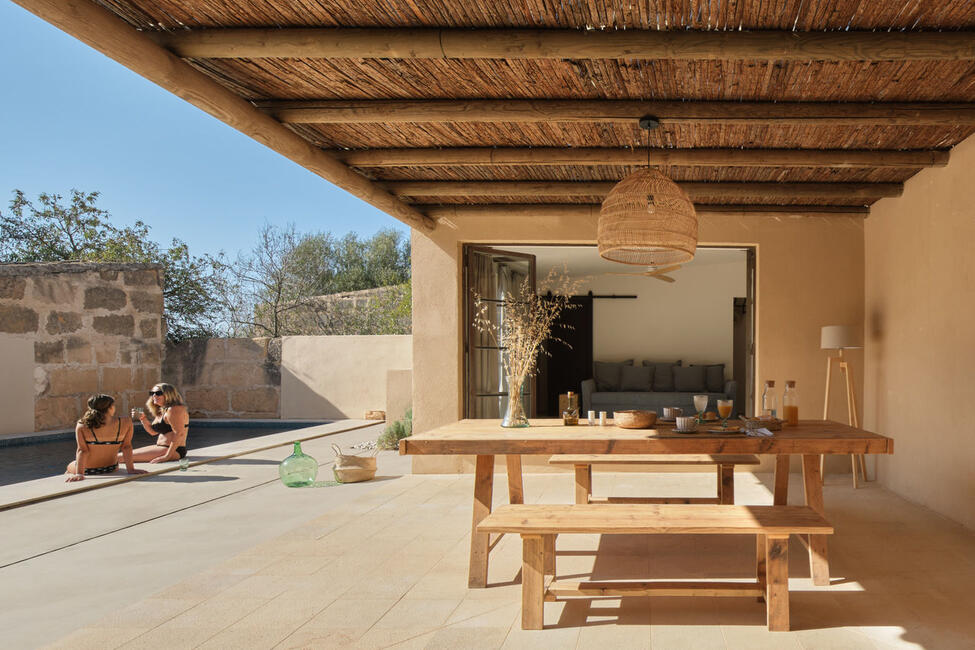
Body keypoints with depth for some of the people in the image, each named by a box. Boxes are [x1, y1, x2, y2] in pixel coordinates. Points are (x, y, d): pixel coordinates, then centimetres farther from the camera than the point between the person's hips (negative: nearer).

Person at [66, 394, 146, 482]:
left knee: (70, 467, 35)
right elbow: (126, 447, -13)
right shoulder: (126, 423, -18)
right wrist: (130, 469, -8)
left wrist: (79, 473, -17)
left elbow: (82, 450, -19)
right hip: (111, 468, 0)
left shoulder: (82, 426, -20)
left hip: (87, 470, 0)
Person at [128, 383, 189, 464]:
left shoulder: (174, 410, -16)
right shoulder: (161, 411, 17)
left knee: (129, 456, -18)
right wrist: (142, 417, 9)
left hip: (174, 451, -10)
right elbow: (153, 431, 25)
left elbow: (179, 434, -24)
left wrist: (167, 456, -26)